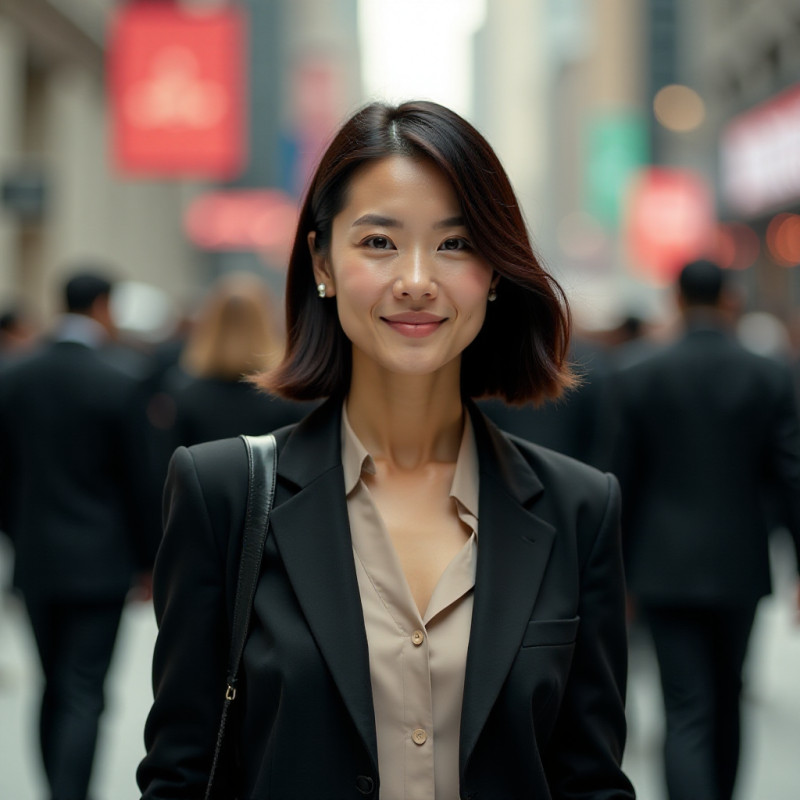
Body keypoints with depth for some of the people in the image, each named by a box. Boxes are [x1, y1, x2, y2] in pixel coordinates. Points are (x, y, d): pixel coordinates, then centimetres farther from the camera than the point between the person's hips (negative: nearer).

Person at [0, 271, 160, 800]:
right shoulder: (117, 387, -13)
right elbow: (137, 482, -8)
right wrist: (148, 560, 3)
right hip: (98, 562, -5)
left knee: (55, 688, 17)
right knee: (84, 696, -4)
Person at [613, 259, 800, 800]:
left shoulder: (640, 379, -5)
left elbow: (624, 484, -1)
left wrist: (620, 572, 9)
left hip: (667, 568, -1)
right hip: (740, 567, 2)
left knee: (687, 715, -3)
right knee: (727, 703, 21)